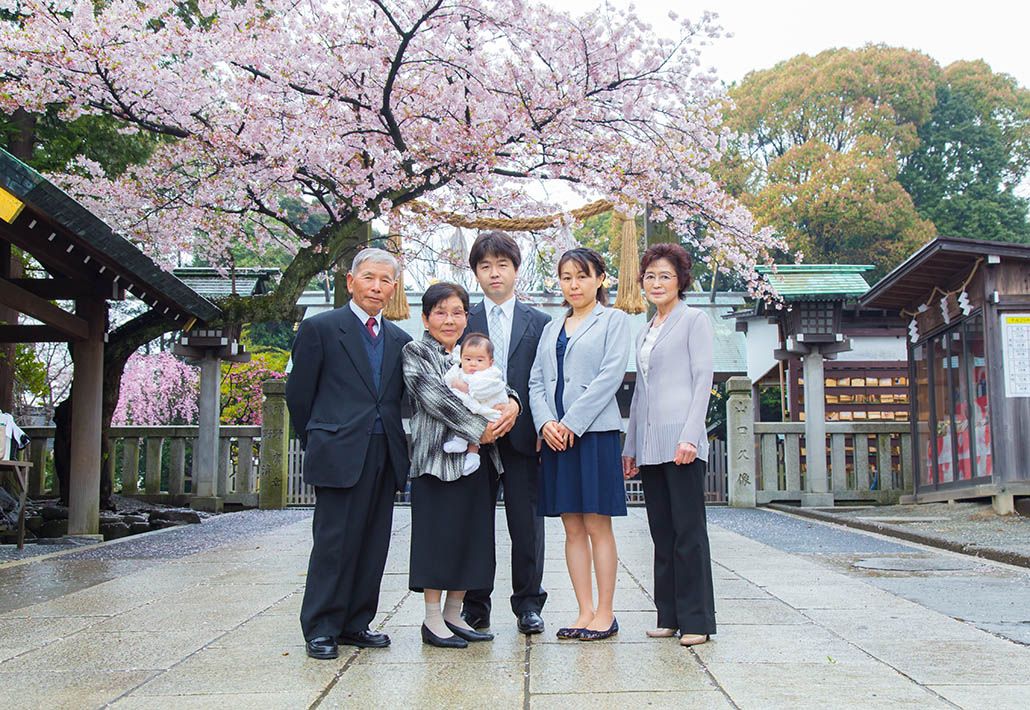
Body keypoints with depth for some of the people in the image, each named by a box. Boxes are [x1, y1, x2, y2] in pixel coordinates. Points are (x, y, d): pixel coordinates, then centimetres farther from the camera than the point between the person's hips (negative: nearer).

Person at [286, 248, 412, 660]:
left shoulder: (400, 340, 16)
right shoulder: (320, 329, 1)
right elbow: (298, 394, 2)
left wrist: (397, 444, 7)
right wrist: (318, 443, 6)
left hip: (385, 456, 5)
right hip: (340, 456, -5)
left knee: (373, 545, 8)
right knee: (334, 542, -3)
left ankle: (355, 623, 18)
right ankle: (320, 630, 7)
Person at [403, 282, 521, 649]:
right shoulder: (415, 352, -1)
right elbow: (434, 397, -13)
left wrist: (512, 402, -12)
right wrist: (478, 429, -18)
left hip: (477, 458, 6)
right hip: (436, 458, -6)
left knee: (471, 538, 8)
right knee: (437, 535, -3)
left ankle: (454, 615, 19)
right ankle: (433, 621, 7)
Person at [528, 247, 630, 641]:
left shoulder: (613, 320, 3)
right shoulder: (551, 328, 19)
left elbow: (611, 375, -9)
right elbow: (537, 382, 12)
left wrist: (572, 424, -14)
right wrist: (546, 423, -6)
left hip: (594, 431, -5)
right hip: (555, 435, 5)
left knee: (597, 525, -3)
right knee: (573, 528, 6)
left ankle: (605, 613, 4)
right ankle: (585, 612, 12)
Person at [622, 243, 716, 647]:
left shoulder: (693, 320, 1)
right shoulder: (645, 333, 21)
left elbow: (703, 379, -7)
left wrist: (690, 435, -17)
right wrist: (630, 446, 17)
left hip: (681, 439, -7)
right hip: (649, 443, 7)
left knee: (688, 530, -5)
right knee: (662, 532, 8)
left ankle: (696, 620, 1)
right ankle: (669, 616, 14)